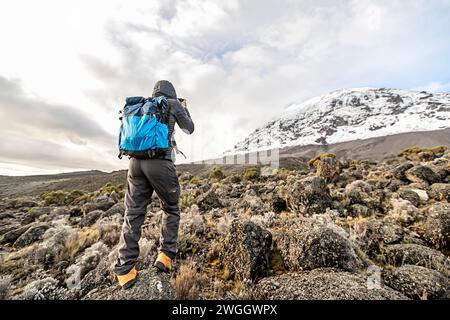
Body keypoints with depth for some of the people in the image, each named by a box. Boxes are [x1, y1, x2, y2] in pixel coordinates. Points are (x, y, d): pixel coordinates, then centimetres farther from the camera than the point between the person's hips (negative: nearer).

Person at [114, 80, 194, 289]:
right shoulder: (174, 104, 9)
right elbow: (189, 129, 18)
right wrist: (184, 109, 33)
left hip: (136, 160, 5)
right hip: (160, 162, -4)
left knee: (133, 213, 7)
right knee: (171, 209, 14)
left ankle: (125, 269, 7)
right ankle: (165, 255, 11)